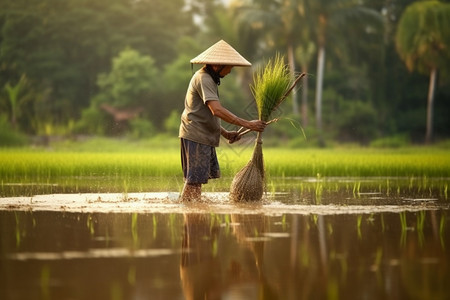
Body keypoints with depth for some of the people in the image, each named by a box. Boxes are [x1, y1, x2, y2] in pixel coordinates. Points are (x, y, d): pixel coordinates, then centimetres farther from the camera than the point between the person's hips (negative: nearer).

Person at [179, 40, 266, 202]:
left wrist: (225, 133, 14)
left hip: (204, 137, 11)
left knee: (196, 179, 12)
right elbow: (217, 110, -28)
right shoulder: (203, 79, -15)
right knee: (194, 180, -10)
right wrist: (247, 124, -28)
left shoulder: (209, 79, 19)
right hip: (196, 136, -11)